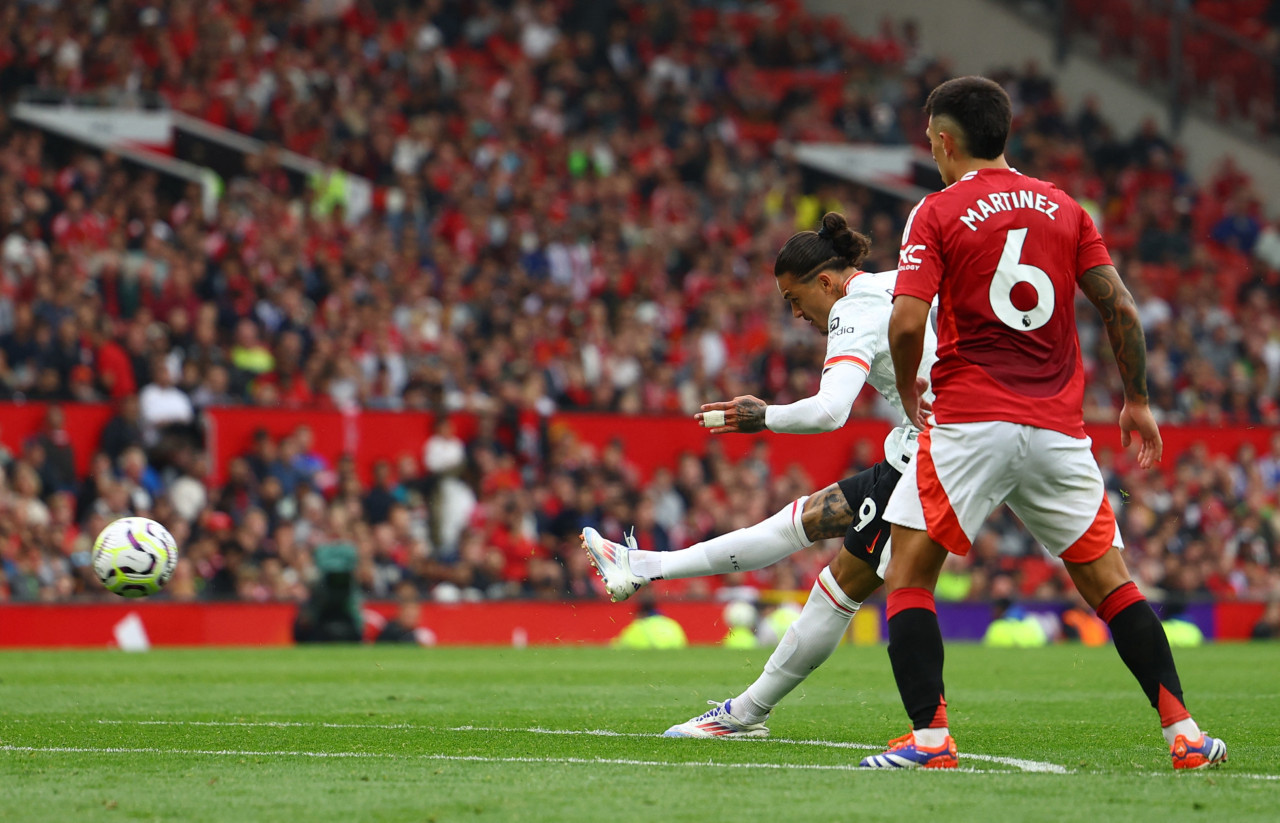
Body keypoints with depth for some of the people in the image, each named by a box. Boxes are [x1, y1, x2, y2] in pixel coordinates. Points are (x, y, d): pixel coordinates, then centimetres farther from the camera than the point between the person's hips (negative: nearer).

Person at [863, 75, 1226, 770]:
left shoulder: (936, 213, -2)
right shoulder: (1064, 209, 11)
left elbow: (907, 323, -12)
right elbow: (1121, 309, 7)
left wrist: (908, 395, 6)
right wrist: (1136, 400, 18)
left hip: (969, 424, -4)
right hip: (1058, 427, 4)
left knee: (908, 574, 4)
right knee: (1108, 580, 12)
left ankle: (929, 736, -11)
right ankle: (1183, 732, 4)